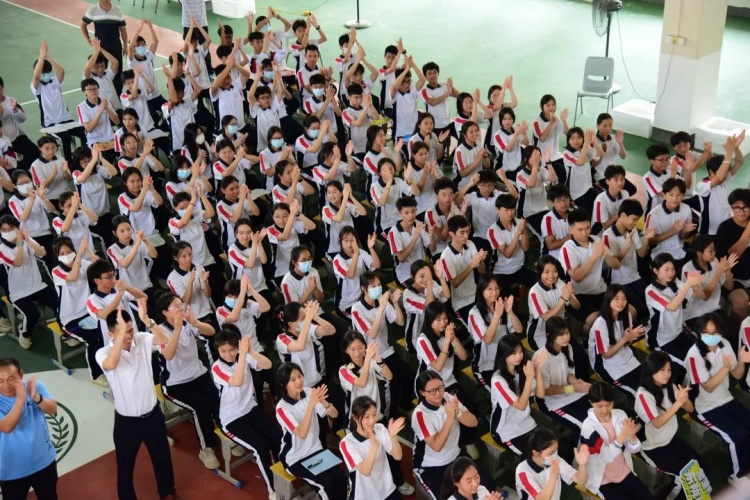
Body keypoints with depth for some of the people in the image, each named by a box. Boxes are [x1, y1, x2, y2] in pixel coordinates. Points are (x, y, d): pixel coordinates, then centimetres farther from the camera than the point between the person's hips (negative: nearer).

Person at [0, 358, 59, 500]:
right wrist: (20, 399, -44)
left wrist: (36, 397, -42)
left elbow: (52, 409, -22)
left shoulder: (34, 386, -12)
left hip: (44, 462, 2)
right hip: (13, 471, -2)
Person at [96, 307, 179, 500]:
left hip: (152, 414, 4)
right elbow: (110, 365, -41)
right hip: (126, 421, -3)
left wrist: (146, 320, -39)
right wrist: (122, 331, -44)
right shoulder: (103, 353, -18)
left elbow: (165, 340, -25)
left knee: (162, 457, 23)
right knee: (125, 466, 14)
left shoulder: (142, 339, -9)